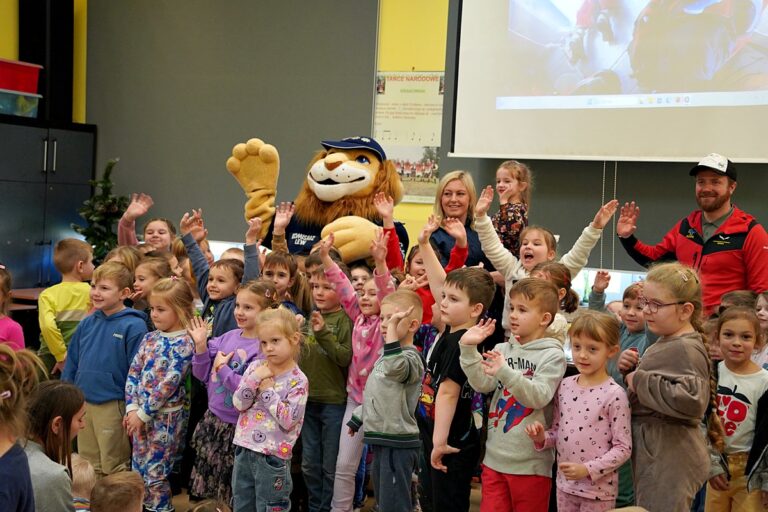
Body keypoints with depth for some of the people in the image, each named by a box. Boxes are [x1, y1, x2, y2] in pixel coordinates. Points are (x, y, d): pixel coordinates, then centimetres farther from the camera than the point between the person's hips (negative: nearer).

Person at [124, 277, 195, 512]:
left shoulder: (185, 344, -14)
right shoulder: (150, 338, 7)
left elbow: (168, 384, -18)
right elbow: (133, 373, 6)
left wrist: (143, 413, -16)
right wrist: (132, 408, -5)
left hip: (166, 416, -7)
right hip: (141, 413, 7)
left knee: (155, 474, -1)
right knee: (138, 471, 14)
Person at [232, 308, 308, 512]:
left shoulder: (297, 380, -11)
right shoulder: (255, 368, 3)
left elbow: (288, 421, -19)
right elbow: (238, 404, -2)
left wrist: (267, 390, -14)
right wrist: (254, 379, -16)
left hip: (273, 455, -5)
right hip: (244, 449, 5)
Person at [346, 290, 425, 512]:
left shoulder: (410, 357, -16)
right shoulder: (387, 355, 14)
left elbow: (395, 368, -41)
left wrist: (393, 328, -37)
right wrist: (358, 418, 30)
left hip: (398, 444, -10)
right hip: (381, 439, 10)